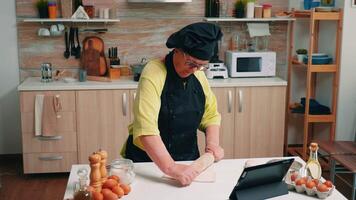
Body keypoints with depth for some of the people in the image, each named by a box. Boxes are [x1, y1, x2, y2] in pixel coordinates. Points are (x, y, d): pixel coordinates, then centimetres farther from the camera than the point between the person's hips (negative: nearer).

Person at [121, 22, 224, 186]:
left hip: (188, 159, 6)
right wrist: (171, 167, -40)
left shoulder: (198, 75, -2)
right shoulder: (153, 74, -22)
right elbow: (146, 129, -32)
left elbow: (210, 114, 8)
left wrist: (212, 144, -9)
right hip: (147, 160, -5)